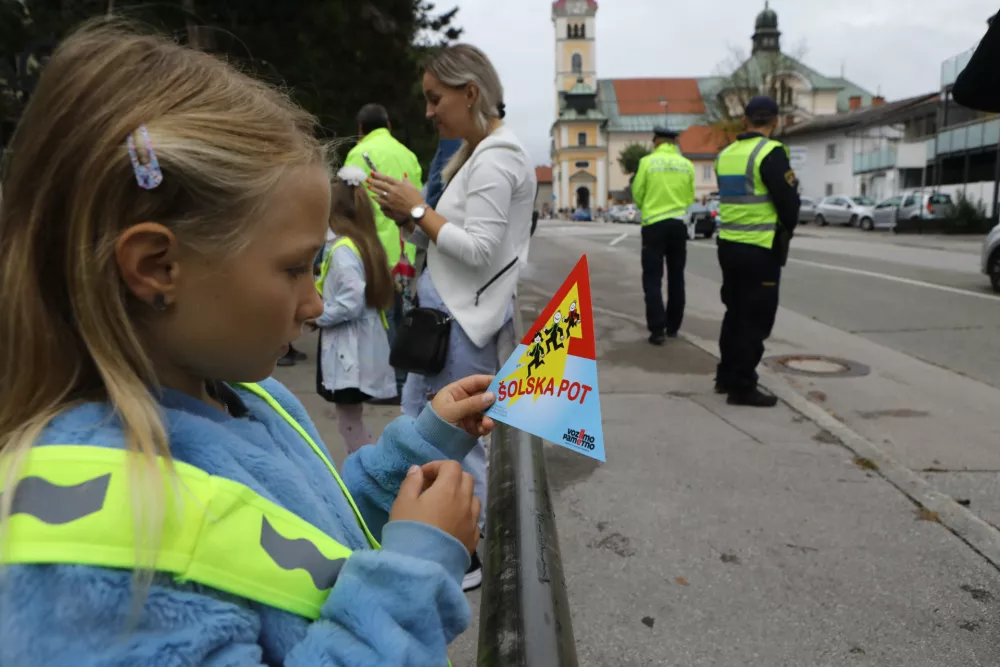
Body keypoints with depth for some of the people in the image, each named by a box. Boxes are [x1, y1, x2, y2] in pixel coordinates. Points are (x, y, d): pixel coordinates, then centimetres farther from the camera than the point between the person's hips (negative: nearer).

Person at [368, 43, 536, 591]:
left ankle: (471, 555, 18)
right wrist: (405, 214, 1)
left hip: (466, 318, -10)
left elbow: (478, 249, -21)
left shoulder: (496, 158, -15)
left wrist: (417, 210, -14)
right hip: (444, 309, 10)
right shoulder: (474, 153, 15)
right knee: (415, 419, 19)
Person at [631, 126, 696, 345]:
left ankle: (657, 329, -6)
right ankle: (673, 327, 20)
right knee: (676, 277, 13)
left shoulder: (647, 162, -5)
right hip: (678, 224, 3)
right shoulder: (687, 165, 3)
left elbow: (637, 195, 0)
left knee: (653, 278, 1)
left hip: (654, 225, -3)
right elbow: (690, 198, 9)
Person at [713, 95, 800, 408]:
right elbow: (788, 201, -12)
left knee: (735, 313, 17)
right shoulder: (771, 153, -13)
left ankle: (726, 377, 26)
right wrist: (786, 229, 7)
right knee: (755, 319, 0)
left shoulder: (726, 154, 8)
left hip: (728, 245, 7)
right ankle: (742, 387, 4)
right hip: (760, 249, -7)